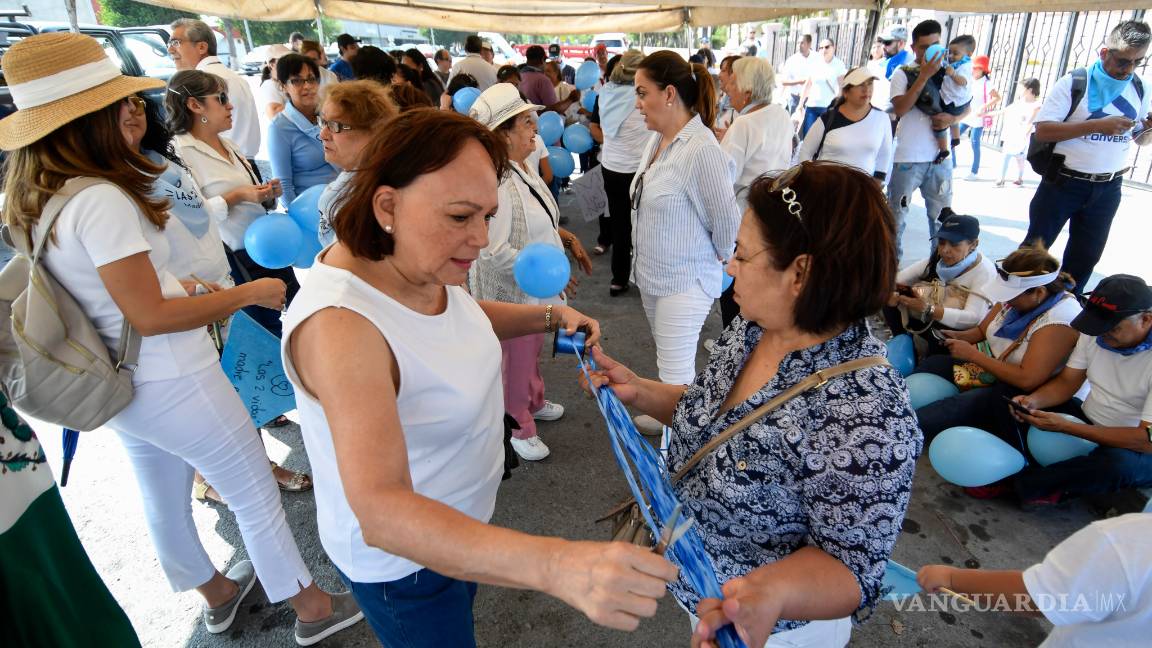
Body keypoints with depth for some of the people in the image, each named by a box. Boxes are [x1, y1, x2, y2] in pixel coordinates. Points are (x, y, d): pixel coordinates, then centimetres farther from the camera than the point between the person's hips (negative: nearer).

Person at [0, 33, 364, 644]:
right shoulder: (101, 200, -25)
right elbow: (149, 317, -25)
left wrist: (189, 292, 14)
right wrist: (250, 293, -17)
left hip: (119, 389, 9)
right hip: (171, 385, -9)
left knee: (164, 499, 23)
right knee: (254, 495, 7)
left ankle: (217, 596, 47)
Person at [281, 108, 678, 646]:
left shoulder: (416, 260, -12)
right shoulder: (338, 325, -38)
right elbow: (382, 511, -47)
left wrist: (549, 317, -4)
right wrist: (556, 565, -59)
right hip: (401, 563, -7)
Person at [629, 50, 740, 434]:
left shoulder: (702, 149, -24)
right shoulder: (657, 138, 3)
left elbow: (726, 220, -16)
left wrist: (720, 259, 0)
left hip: (685, 280, -8)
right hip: (652, 274, 9)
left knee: (676, 373, 2)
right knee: (668, 360, 24)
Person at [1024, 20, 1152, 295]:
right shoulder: (1074, 82, -10)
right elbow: (1042, 131, -19)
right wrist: (1097, 125, -27)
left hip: (1108, 189, 5)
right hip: (1063, 182, -5)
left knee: (1086, 257, 14)